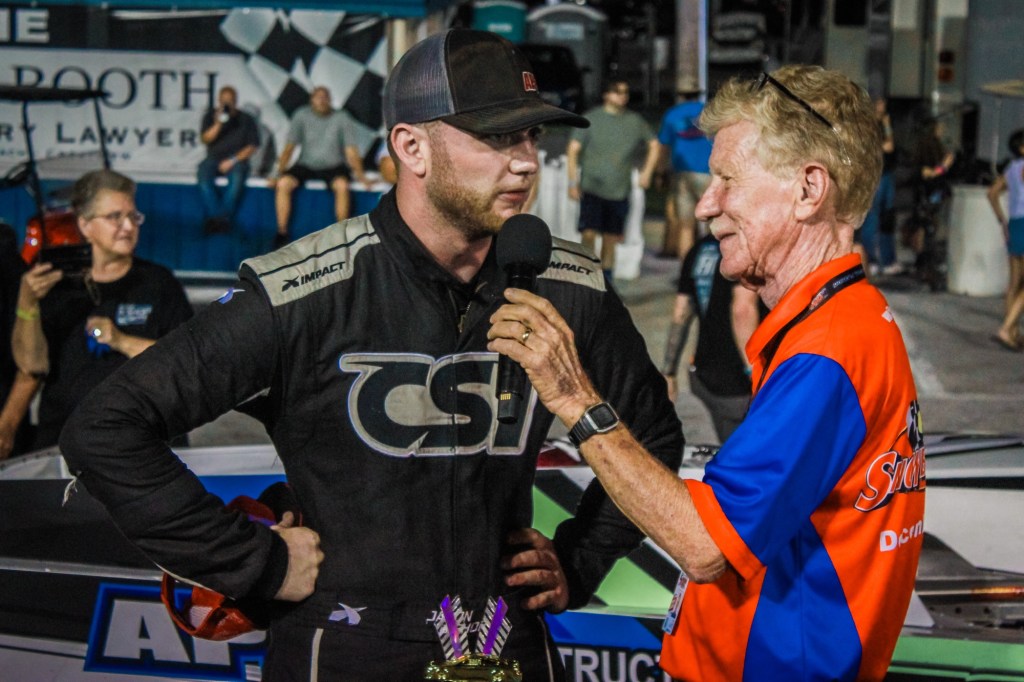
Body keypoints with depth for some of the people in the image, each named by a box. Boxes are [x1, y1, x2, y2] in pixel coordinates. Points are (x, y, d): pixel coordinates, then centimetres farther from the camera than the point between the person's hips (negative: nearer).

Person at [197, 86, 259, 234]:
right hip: (214, 159, 2)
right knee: (203, 174, -32)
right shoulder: (210, 116, 14)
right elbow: (205, 139, 1)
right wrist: (218, 124, -15)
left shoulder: (245, 119, 8)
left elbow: (253, 146, 2)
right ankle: (215, 216, -38)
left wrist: (233, 160, -11)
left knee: (237, 176, -37)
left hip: (237, 160, -2)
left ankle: (224, 216, -38)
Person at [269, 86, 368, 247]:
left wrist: (360, 174, -14)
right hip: (306, 165, 1)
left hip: (332, 166, -1)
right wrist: (279, 173, -10)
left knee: (342, 185, -34)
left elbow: (351, 150, -4)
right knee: (283, 183, -26)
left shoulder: (339, 118, -2)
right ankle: (281, 232, -19)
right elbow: (289, 147, -2)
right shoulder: (302, 115, -2)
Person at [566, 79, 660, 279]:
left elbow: (654, 145, 20)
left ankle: (606, 278, 20)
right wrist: (573, 182, -7)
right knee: (589, 233, -15)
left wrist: (647, 172, 10)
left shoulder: (635, 121, 7)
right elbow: (573, 150, -1)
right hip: (592, 189, -3)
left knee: (611, 239, 8)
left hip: (619, 192, 3)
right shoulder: (591, 118, -1)